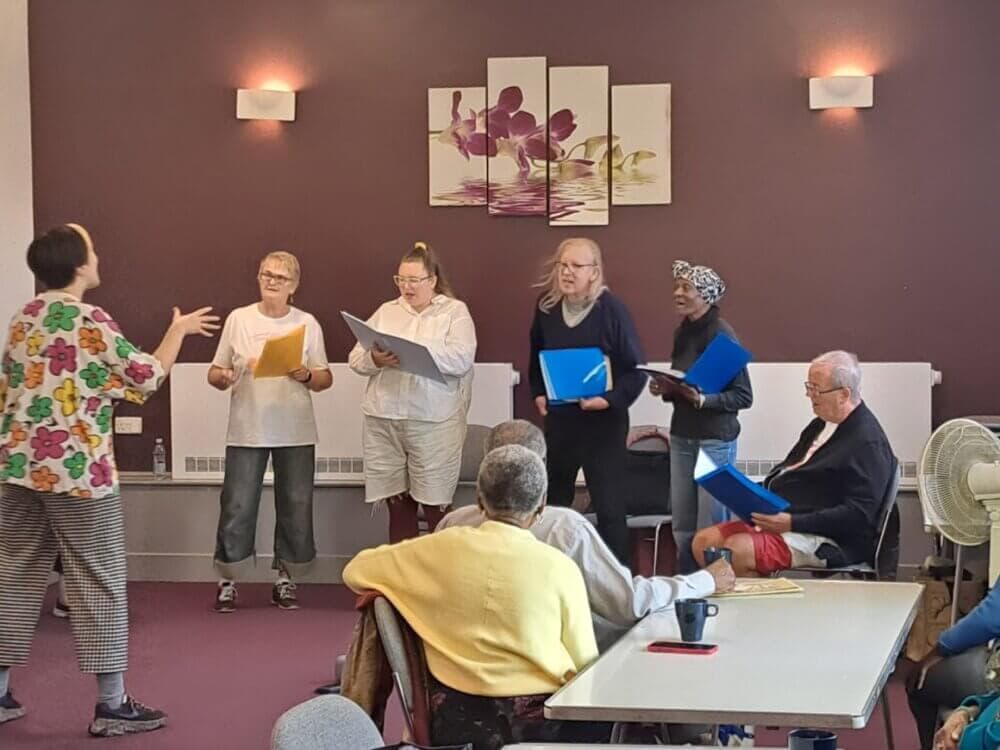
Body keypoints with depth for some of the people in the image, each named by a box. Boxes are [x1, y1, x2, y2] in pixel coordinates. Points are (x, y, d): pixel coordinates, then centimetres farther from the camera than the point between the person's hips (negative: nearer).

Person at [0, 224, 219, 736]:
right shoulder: (90, 322, -12)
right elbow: (148, 377, -4)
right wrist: (179, 331, 9)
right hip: (77, 469, -7)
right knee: (99, 583, 0)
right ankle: (111, 705, 2)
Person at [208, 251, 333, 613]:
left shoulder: (307, 324, 5)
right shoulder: (238, 319, 4)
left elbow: (325, 379, 7)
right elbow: (215, 371, 7)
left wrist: (307, 375, -13)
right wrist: (222, 378, -15)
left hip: (296, 432, 1)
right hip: (247, 430, -1)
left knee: (295, 508, 6)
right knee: (237, 507, -1)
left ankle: (285, 579, 20)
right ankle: (227, 582, 11)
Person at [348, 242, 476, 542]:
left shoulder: (455, 311, 3)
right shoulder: (386, 312, 14)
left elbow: (461, 359, -12)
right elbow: (355, 358, 9)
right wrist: (375, 359, -14)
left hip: (434, 422, -4)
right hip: (384, 420, 4)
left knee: (436, 508, -2)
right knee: (398, 505, 8)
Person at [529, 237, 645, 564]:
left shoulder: (611, 309, -13)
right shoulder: (546, 306, 1)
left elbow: (636, 368, -12)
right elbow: (536, 356, 18)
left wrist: (610, 400, -22)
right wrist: (538, 393, 6)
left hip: (603, 420, -5)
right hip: (559, 418, 5)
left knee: (608, 504, -3)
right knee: (553, 501, 15)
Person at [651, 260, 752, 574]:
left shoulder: (722, 335, -12)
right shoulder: (682, 333, 9)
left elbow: (743, 396, -12)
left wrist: (702, 399, -25)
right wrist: (666, 389, 1)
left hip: (715, 439, -7)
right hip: (682, 436, 7)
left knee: (711, 527, -3)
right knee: (682, 526, 9)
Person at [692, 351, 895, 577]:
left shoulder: (867, 442, -14)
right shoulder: (820, 425, 17)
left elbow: (858, 514, -20)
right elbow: (785, 472, 26)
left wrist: (792, 523, -25)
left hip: (825, 540, -10)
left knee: (736, 550, -29)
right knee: (703, 541, -3)